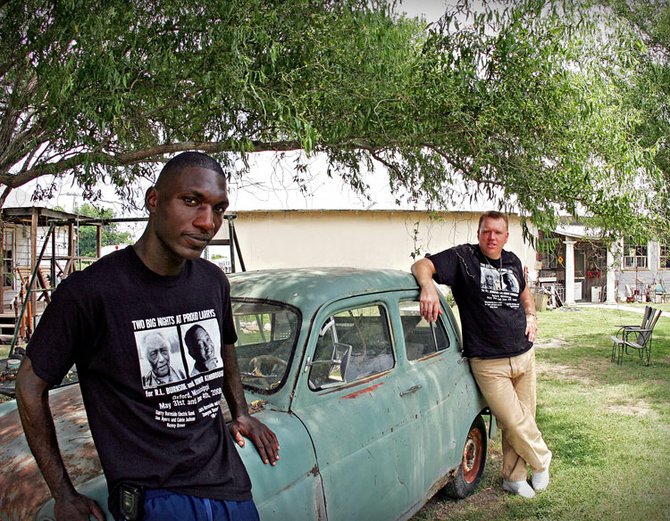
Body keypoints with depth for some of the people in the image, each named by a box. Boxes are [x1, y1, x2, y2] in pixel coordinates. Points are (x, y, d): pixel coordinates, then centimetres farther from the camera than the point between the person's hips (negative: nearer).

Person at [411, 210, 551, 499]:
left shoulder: (513, 261, 11)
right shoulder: (463, 257, -7)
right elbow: (421, 265, -17)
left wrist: (531, 315, 13)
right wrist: (428, 286, -38)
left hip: (524, 356, 6)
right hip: (488, 363, -5)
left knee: (523, 418, 12)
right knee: (515, 421, -6)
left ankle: (513, 477, 31)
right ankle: (541, 459, 24)